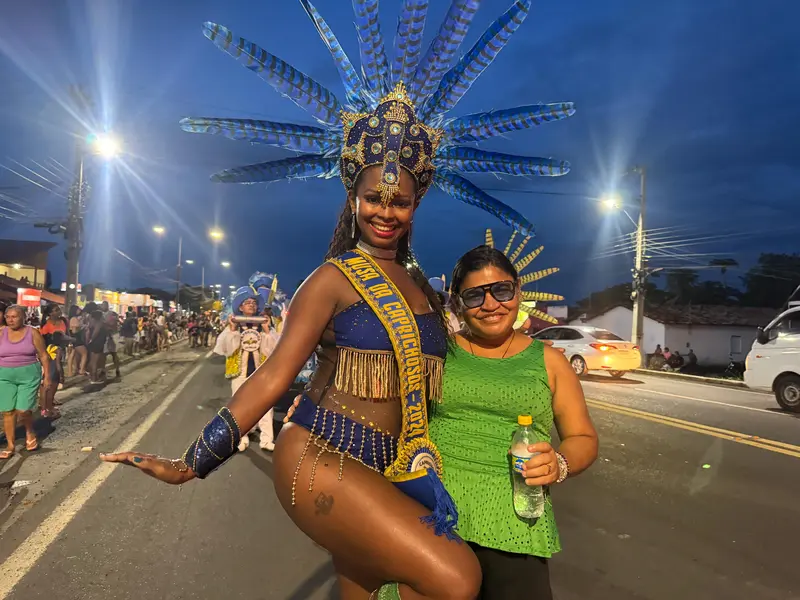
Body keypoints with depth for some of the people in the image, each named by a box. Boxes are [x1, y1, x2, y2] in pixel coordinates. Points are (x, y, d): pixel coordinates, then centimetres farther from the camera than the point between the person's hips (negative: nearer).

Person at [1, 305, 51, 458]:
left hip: (29, 375, -2)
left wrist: (47, 376, -2)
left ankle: (30, 433, 22)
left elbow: (43, 356, 1)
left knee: (23, 410, -8)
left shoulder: (32, 333, -3)